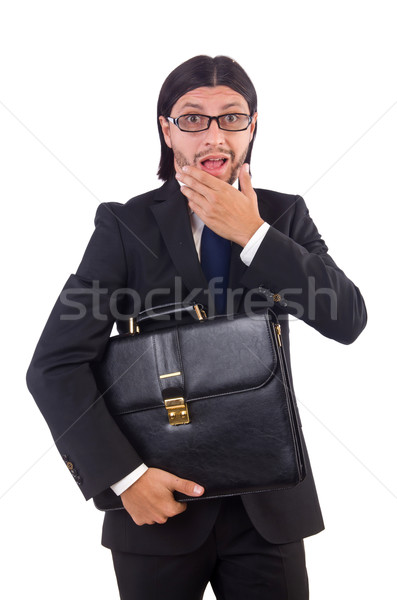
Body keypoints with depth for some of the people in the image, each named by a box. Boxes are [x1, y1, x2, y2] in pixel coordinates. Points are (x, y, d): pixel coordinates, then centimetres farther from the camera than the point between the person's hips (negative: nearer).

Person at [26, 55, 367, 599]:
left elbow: (348, 320, -10)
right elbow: (55, 366, -10)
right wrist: (126, 474, -16)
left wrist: (254, 235, -16)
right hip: (160, 499, -1)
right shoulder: (126, 226, -5)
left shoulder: (284, 216, 3)